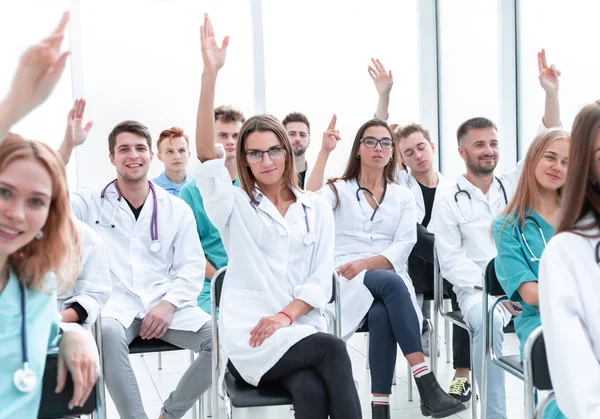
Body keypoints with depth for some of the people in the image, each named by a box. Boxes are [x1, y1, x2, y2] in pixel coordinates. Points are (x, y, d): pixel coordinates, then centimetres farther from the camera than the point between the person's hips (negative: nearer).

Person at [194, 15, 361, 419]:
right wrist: (211, 72, -18)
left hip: (302, 330, 2)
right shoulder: (236, 206, 8)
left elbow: (322, 278, 6)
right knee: (333, 349, -29)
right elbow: (207, 151, -9)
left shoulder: (317, 207, 13)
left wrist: (285, 316, -12)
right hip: (252, 338, -2)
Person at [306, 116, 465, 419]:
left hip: (389, 280, 2)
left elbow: (404, 246, 2)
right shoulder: (339, 189, 14)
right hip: (347, 285, -1)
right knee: (392, 282, -35)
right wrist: (325, 151, -11)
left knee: (382, 315, -36)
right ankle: (427, 386, -40)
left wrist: (365, 264, -14)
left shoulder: (402, 196, 17)